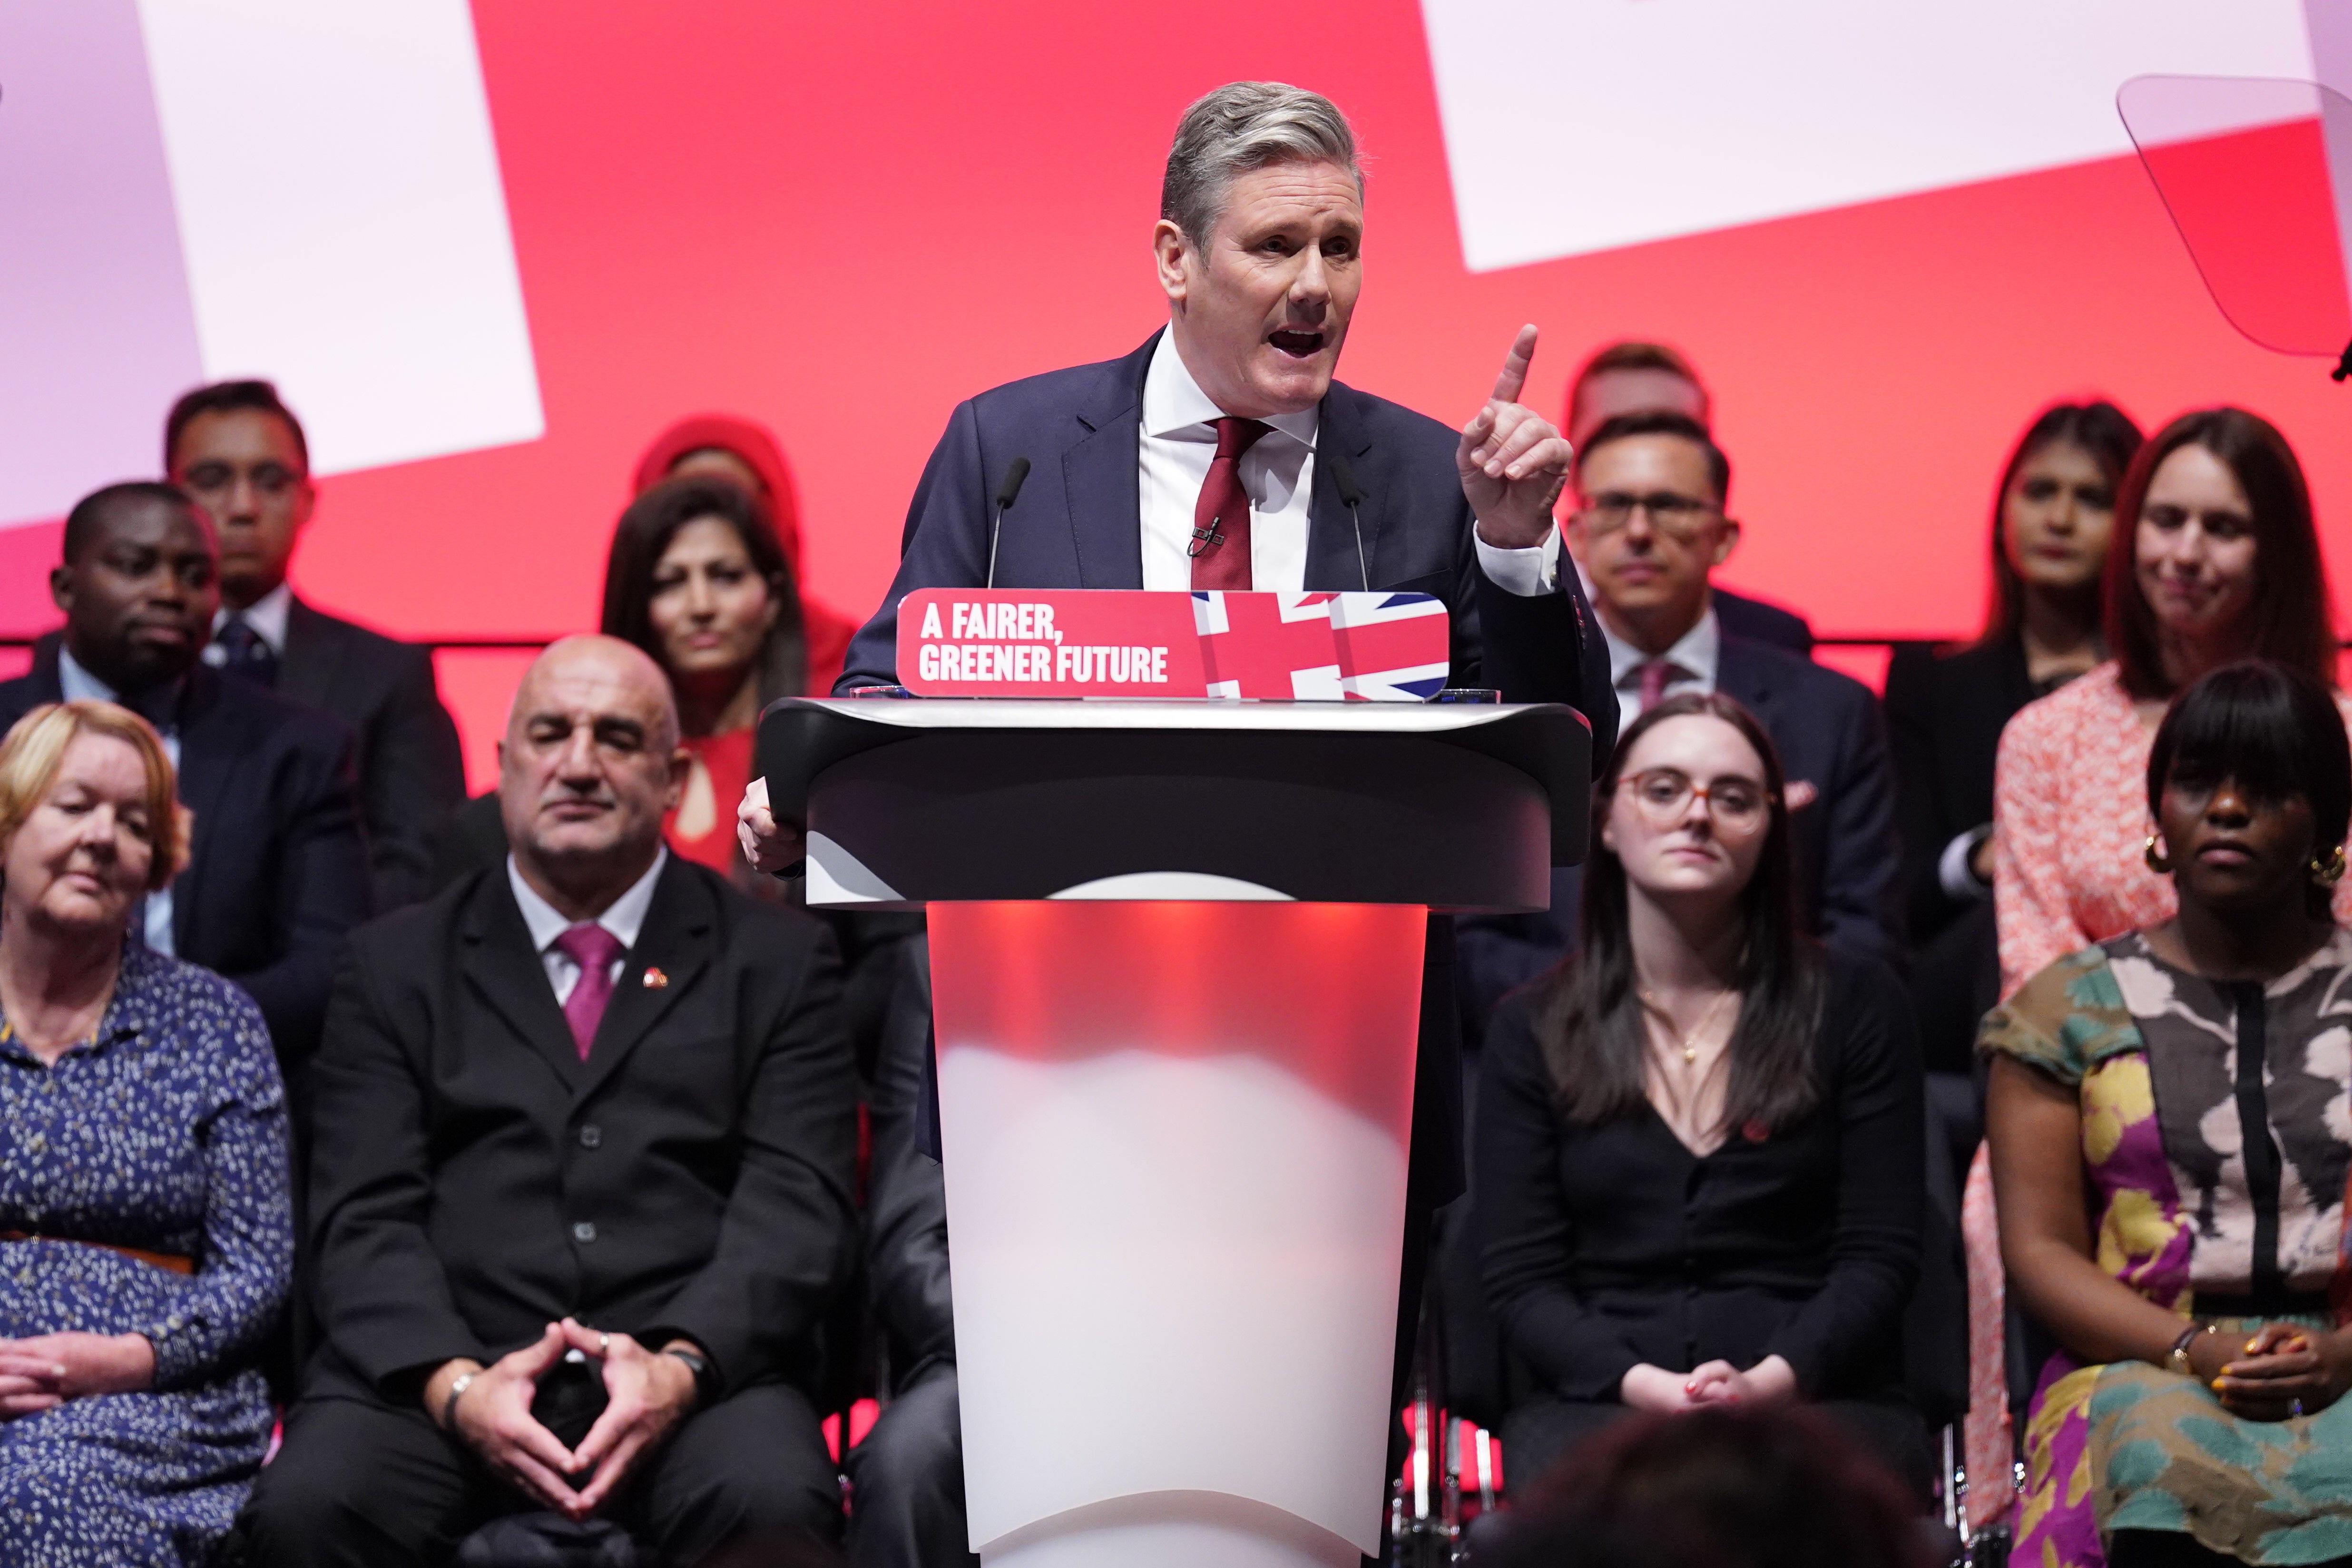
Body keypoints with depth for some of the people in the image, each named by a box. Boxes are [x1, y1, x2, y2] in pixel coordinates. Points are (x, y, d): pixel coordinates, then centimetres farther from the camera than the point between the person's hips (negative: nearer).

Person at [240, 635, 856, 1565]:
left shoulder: (778, 962, 16)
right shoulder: (398, 966, 18)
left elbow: (794, 1207, 3)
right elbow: (367, 1218, 7)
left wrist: (680, 1366, -16)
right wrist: (454, 1384, -14)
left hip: (700, 1375, -1)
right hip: (440, 1375, 1)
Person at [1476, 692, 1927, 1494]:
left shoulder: (1856, 1005, 10)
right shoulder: (1533, 1030, 12)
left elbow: (1879, 1255, 4)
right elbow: (1519, 1277, 5)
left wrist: (1767, 1382, -14)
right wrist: (1646, 1387, -14)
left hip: (1817, 1396, 0)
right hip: (1596, 1398, 0)